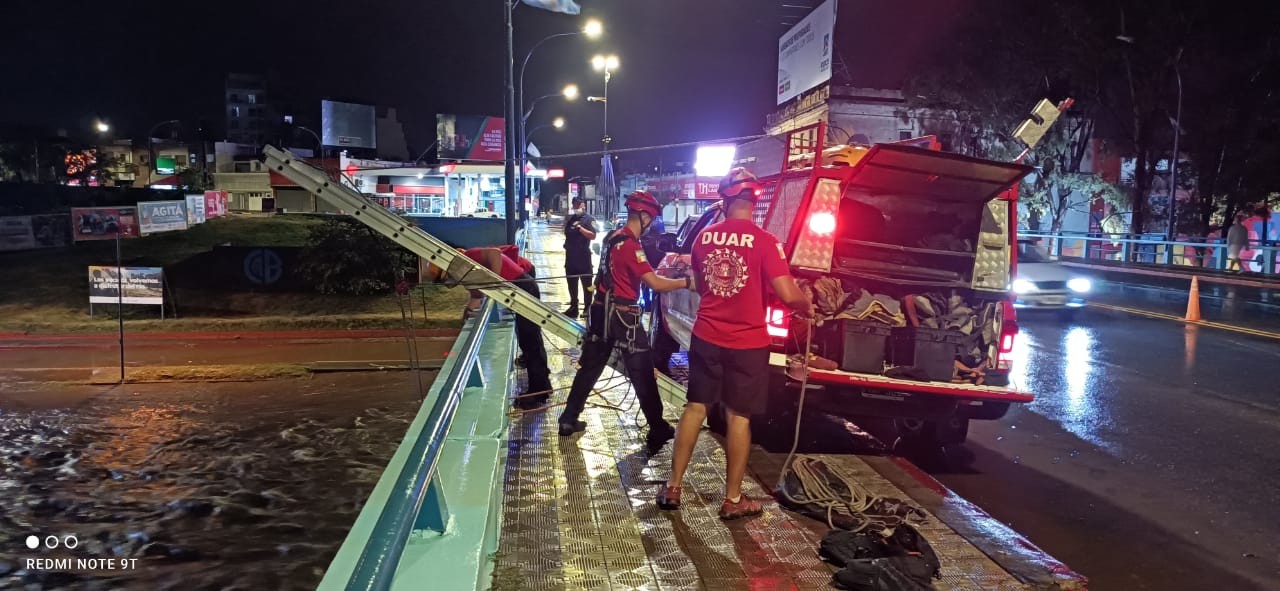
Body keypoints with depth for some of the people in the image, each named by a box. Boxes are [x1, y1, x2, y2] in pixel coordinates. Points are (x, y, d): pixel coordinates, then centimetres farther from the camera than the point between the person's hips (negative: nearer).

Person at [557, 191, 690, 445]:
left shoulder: (613, 238, 10)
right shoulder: (630, 245, -18)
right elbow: (654, 283, -24)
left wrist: (657, 270, 12)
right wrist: (685, 282, -15)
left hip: (601, 312, 9)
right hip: (622, 316, -9)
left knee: (589, 368, 16)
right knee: (643, 374, 0)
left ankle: (568, 420, 21)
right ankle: (658, 429, 7)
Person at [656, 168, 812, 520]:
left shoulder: (704, 237, 1)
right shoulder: (763, 242, -13)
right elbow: (788, 295, -16)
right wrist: (807, 307, 4)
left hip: (706, 338, 4)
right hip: (747, 343, -4)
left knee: (695, 407, 14)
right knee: (738, 417, 6)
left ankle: (673, 488, 21)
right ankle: (733, 499, 17)